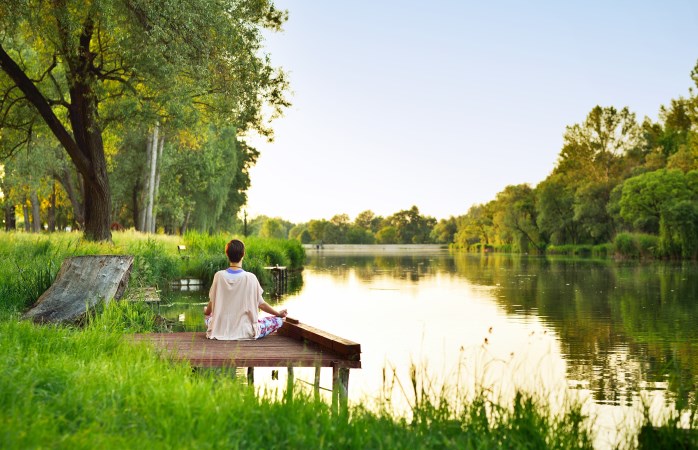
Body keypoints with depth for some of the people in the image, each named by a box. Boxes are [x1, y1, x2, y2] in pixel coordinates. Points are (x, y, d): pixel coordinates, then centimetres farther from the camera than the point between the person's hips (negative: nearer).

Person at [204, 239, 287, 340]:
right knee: (278, 320, 11)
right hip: (245, 331, -3)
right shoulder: (250, 278, -13)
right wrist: (278, 313, 14)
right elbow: (261, 304, -3)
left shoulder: (219, 276, -6)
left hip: (220, 331, 3)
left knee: (208, 317, 36)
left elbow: (212, 302, 5)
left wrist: (206, 312, 28)